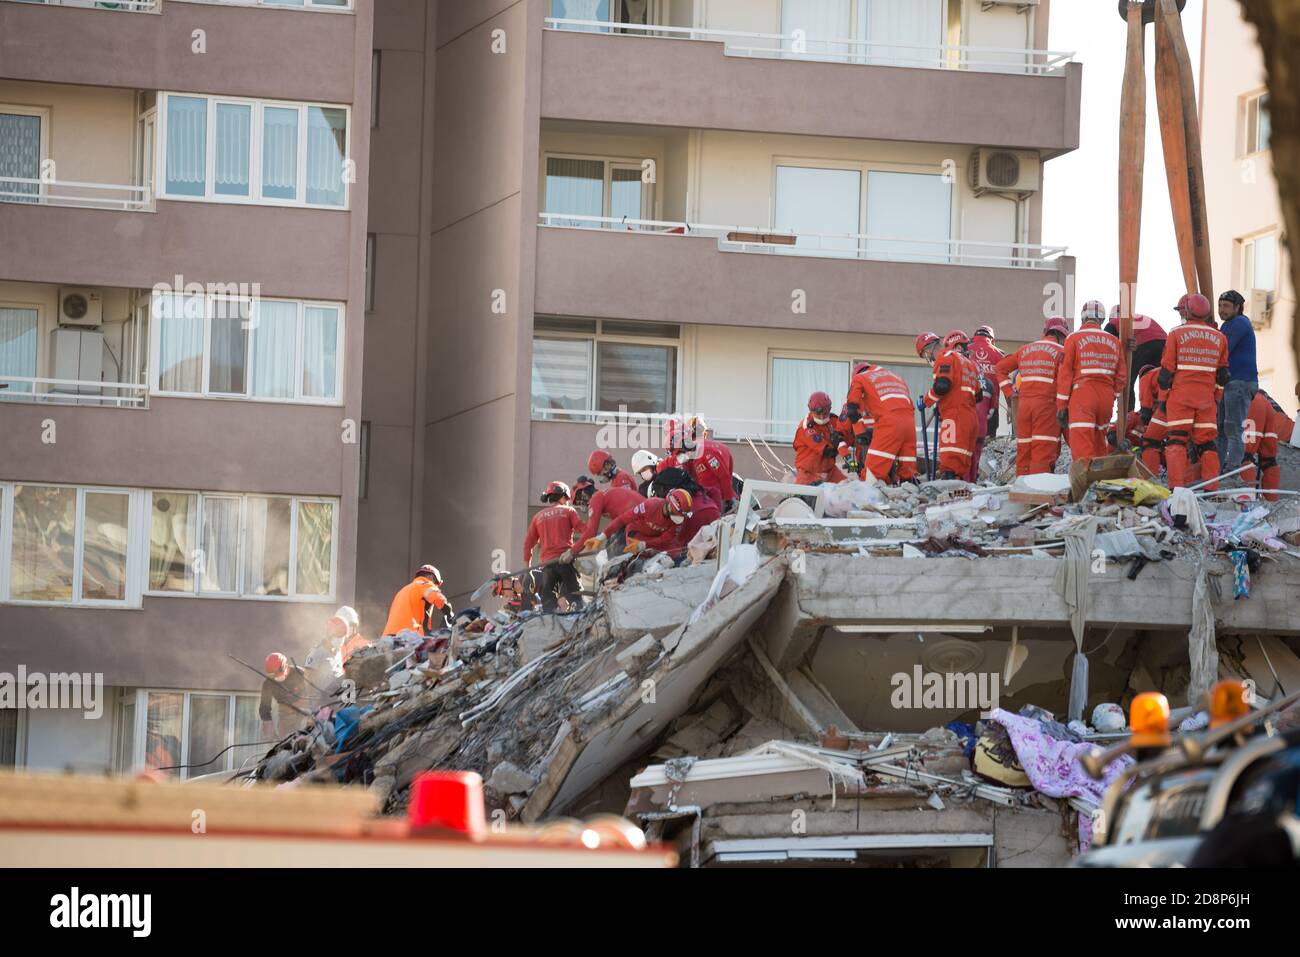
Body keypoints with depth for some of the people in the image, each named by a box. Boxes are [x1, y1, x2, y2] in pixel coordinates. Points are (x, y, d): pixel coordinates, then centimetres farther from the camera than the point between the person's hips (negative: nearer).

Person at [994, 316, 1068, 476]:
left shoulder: (1025, 350, 18)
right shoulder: (1061, 352, 2)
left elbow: (1000, 368, 21)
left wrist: (1009, 393, 17)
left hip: (1023, 404, 5)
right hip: (1047, 403, -5)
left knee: (1023, 450, 8)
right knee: (1044, 452, -7)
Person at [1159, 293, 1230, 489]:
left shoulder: (1177, 334, -2)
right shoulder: (1219, 338, 8)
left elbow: (1166, 370, -1)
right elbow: (1222, 374, 12)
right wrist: (1217, 398, 22)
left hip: (1181, 396, -3)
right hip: (1207, 397, 3)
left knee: (1177, 439, -3)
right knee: (1207, 442, 8)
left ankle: (1176, 486, -14)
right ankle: (1212, 488, 4)